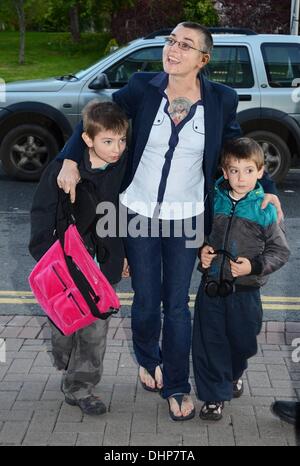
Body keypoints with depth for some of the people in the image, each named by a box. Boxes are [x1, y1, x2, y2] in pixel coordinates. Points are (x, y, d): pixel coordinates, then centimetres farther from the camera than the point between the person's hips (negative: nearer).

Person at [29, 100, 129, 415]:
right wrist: (45, 255, -14)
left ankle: (80, 387, 20)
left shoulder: (125, 168, -5)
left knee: (95, 329, 5)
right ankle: (66, 365, 44)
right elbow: (42, 212, -9)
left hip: (105, 263, 2)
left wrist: (125, 254, 12)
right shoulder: (63, 168, -14)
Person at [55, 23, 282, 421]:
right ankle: (148, 361, 43)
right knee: (146, 300, 12)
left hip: (185, 219, 0)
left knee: (177, 305, 8)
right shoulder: (142, 88, -9)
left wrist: (268, 188, 0)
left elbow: (236, 147, 7)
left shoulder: (221, 100, -8)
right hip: (138, 212, 1)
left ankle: (177, 386, 27)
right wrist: (70, 160, -14)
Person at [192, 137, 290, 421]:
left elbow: (280, 251, -4)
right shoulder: (215, 201, 0)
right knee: (208, 341, 3)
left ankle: (234, 373, 47)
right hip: (211, 285, 2)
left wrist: (254, 266, -17)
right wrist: (202, 250, -3)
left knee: (242, 340, 15)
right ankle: (214, 395, 20)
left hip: (245, 289, -1)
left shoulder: (264, 209, -8)